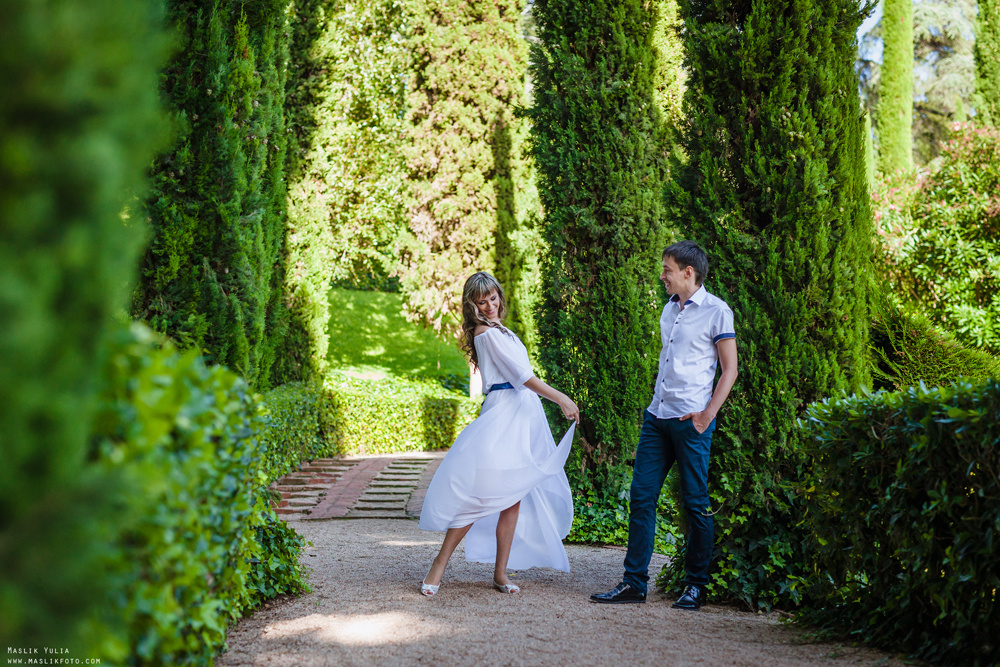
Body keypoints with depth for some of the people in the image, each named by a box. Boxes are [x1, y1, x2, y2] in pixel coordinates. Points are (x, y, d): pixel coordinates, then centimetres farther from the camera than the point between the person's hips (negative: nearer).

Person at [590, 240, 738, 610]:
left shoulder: (717, 311, -5)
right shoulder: (669, 309, 16)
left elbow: (729, 370, -5)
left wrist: (707, 414, -12)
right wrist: (658, 400, 14)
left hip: (691, 421, -7)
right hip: (657, 415, 7)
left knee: (696, 502, 1)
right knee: (642, 495, 3)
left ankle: (696, 585, 12)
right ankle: (634, 582, 8)